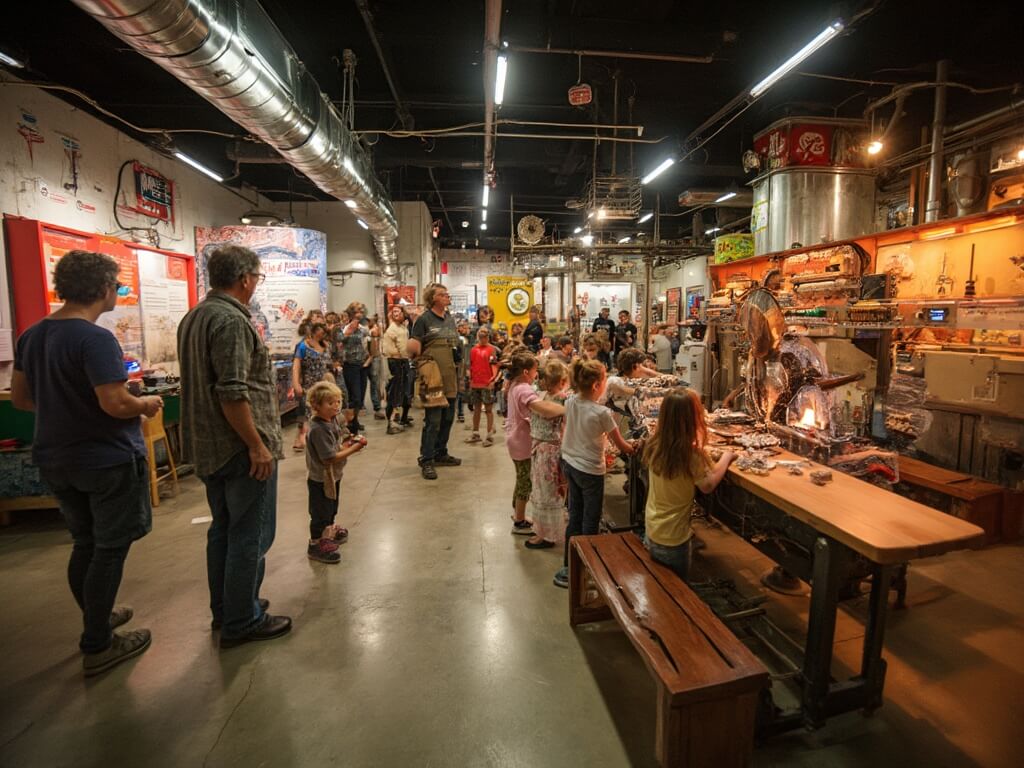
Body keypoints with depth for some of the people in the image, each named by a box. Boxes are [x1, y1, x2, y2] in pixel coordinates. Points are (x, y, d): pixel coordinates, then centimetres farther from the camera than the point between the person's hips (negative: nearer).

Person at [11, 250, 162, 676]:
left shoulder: (32, 336, 5)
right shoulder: (95, 339, -22)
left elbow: (20, 399, 12)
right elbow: (116, 404, -28)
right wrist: (147, 405, -9)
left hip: (55, 460, 8)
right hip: (108, 461, -8)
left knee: (84, 545, 21)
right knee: (109, 550, 5)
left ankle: (96, 618, 38)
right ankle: (97, 647, 16)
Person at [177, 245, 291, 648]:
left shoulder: (193, 317, 13)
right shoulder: (231, 320, -18)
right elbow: (232, 394, -25)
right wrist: (258, 446, -19)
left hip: (208, 447, 10)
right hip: (241, 448, -10)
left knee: (223, 530, 20)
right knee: (250, 536, 3)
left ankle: (224, 609, 34)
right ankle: (241, 622, 16)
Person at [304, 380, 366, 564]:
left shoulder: (333, 420, -1)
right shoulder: (318, 430, -29)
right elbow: (330, 458, -30)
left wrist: (349, 443, -8)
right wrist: (353, 449, -26)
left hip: (333, 475, 9)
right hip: (320, 479, -9)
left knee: (332, 507, 26)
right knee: (320, 511, 7)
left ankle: (329, 530, 48)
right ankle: (316, 544, 23)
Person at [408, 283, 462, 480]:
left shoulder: (450, 319, 13)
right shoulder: (424, 319, -6)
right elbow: (412, 348, -10)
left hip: (450, 378, 7)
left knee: (447, 418, 13)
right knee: (433, 420, -5)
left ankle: (441, 454, 27)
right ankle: (426, 460, 6)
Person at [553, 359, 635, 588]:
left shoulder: (570, 402, -6)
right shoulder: (602, 413, -23)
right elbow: (621, 445, -10)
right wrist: (634, 449, 8)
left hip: (569, 464, 7)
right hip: (590, 471, -7)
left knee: (575, 516, 19)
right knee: (590, 523, 9)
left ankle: (569, 564, 30)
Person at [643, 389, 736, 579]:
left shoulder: (654, 445, -10)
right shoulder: (691, 454, -26)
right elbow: (708, 485, -13)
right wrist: (726, 458, -2)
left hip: (651, 531, 5)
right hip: (674, 538, -5)